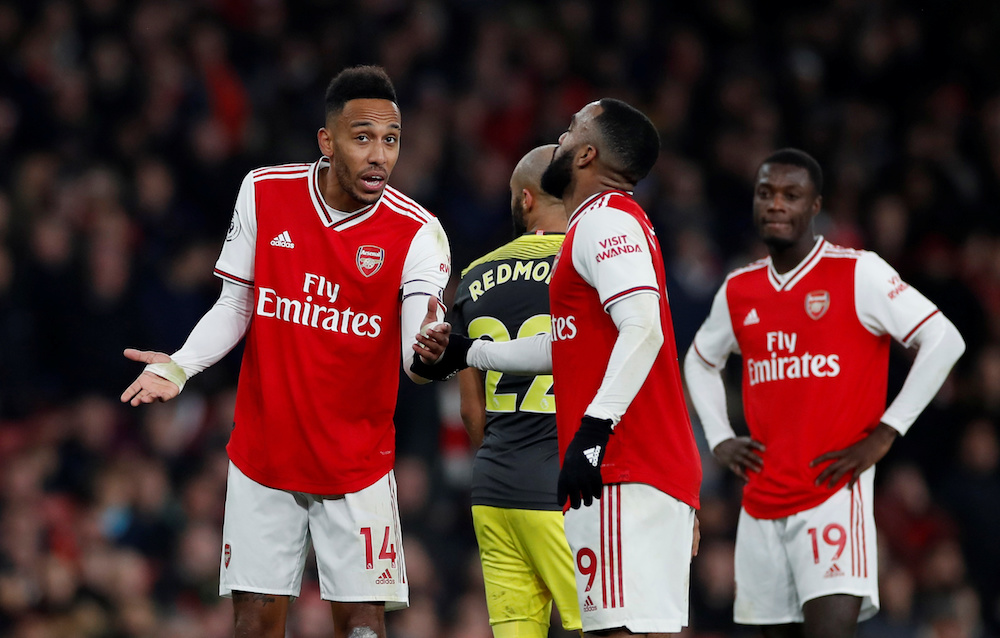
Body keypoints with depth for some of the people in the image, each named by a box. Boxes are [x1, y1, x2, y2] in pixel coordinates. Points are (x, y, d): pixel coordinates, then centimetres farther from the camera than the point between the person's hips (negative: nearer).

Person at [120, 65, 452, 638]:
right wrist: (179, 366, -11)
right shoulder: (263, 194, -4)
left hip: (357, 462, -2)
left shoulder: (416, 231, -13)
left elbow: (417, 354, -24)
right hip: (264, 456, 2)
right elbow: (235, 306, 6)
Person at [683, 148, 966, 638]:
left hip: (834, 492, -6)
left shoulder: (858, 274, -5)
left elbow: (944, 341, -8)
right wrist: (719, 440, 13)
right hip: (762, 501, 6)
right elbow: (700, 362, 30)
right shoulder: (738, 290, 11)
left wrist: (883, 435, -10)